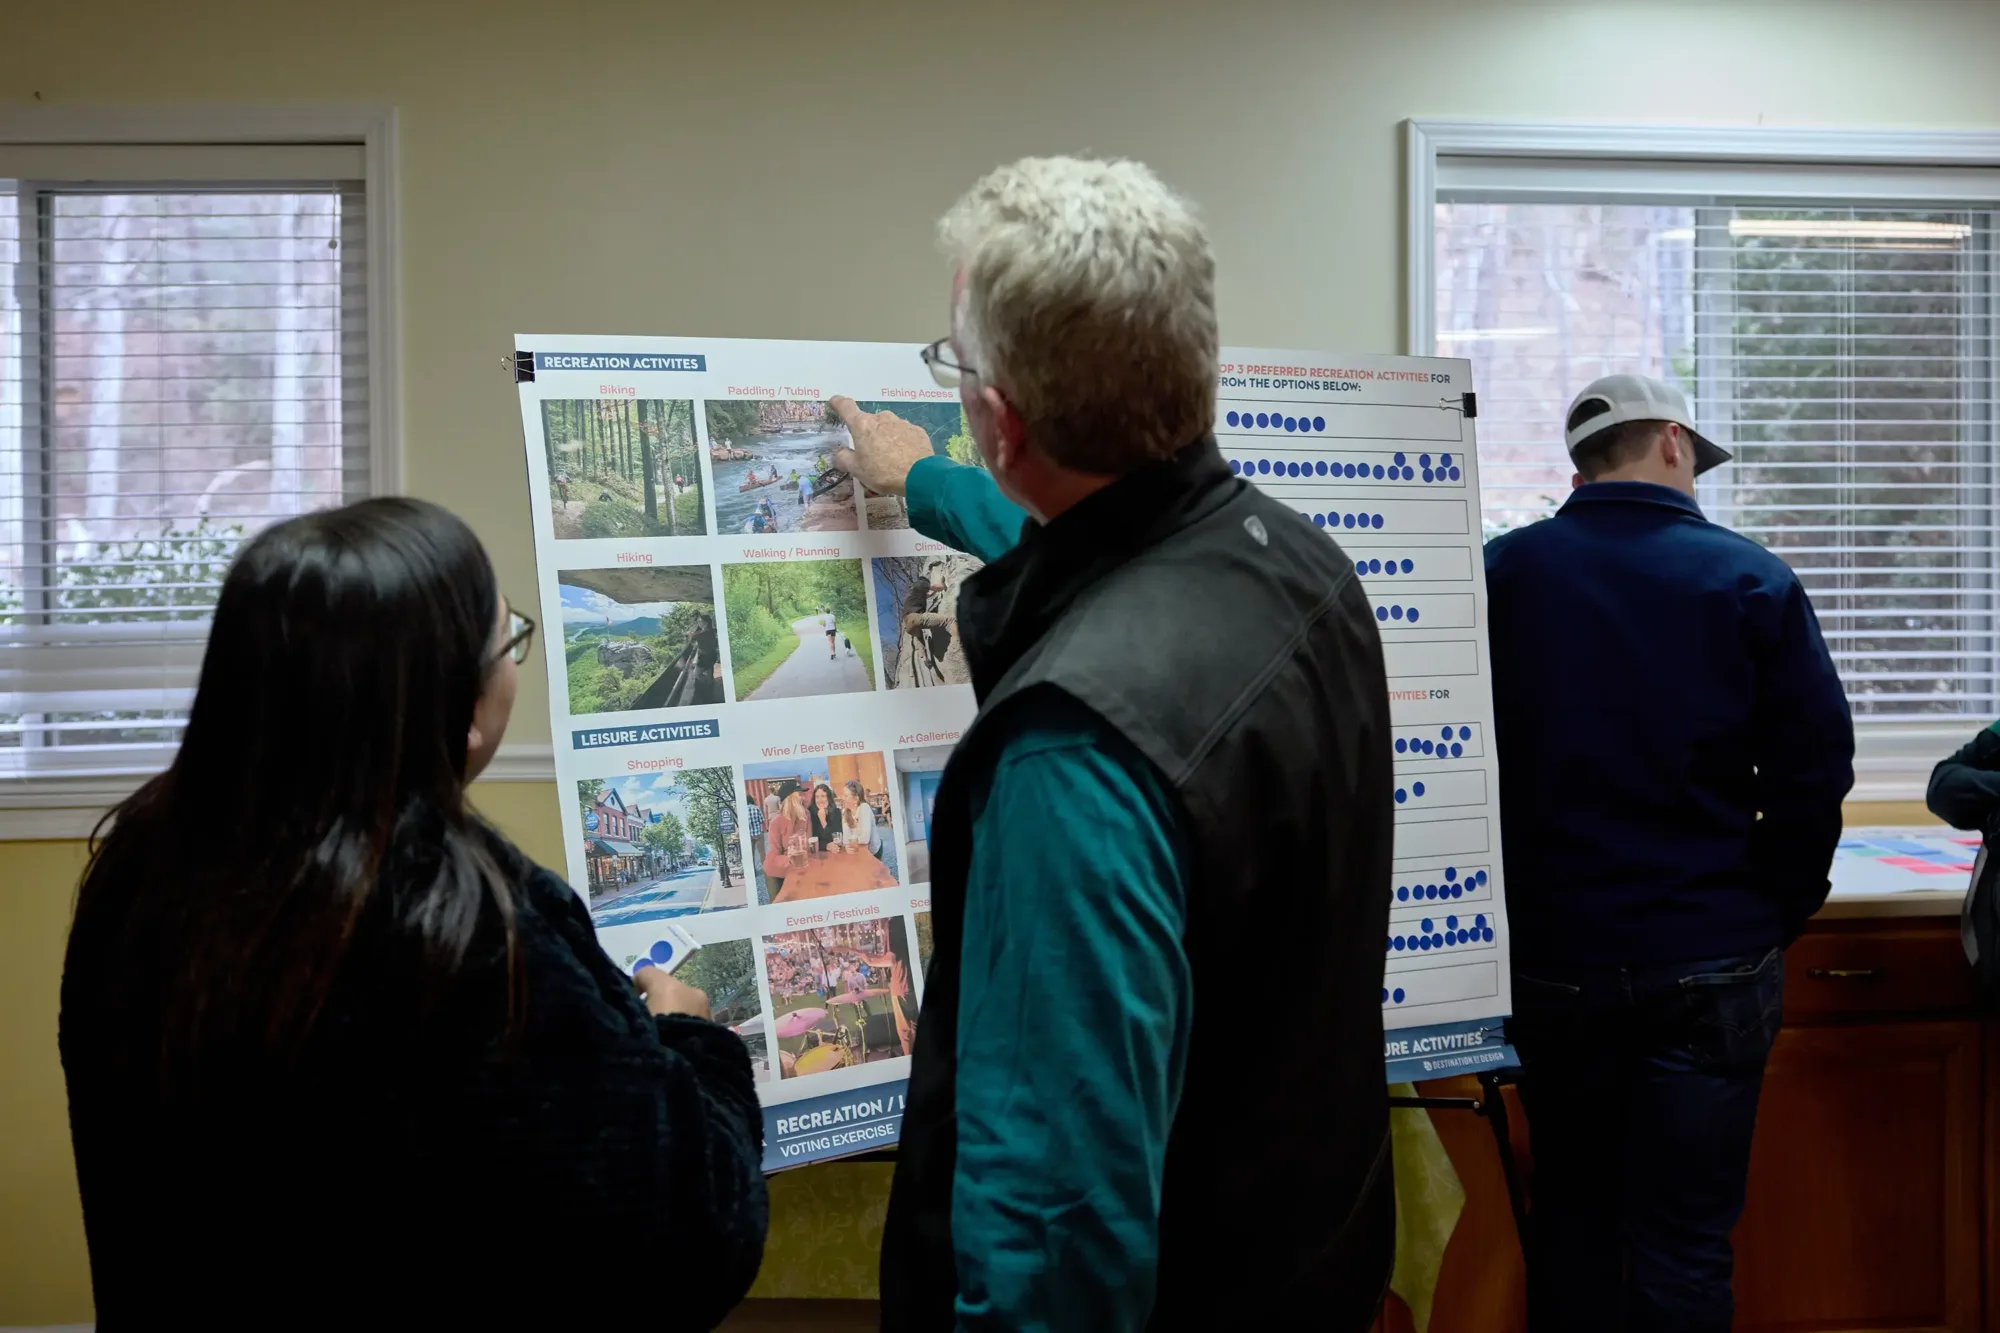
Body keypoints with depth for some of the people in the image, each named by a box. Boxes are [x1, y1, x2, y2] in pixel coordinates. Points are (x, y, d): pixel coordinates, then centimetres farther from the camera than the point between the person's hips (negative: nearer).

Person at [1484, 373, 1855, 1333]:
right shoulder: (1751, 580, -4)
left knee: (1572, 1217, 17)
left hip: (1551, 956, 2)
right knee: (1684, 1239, 7)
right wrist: (1780, 914, 9)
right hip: (1710, 963, -2)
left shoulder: (1502, 571, -1)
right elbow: (1816, 771, -4)